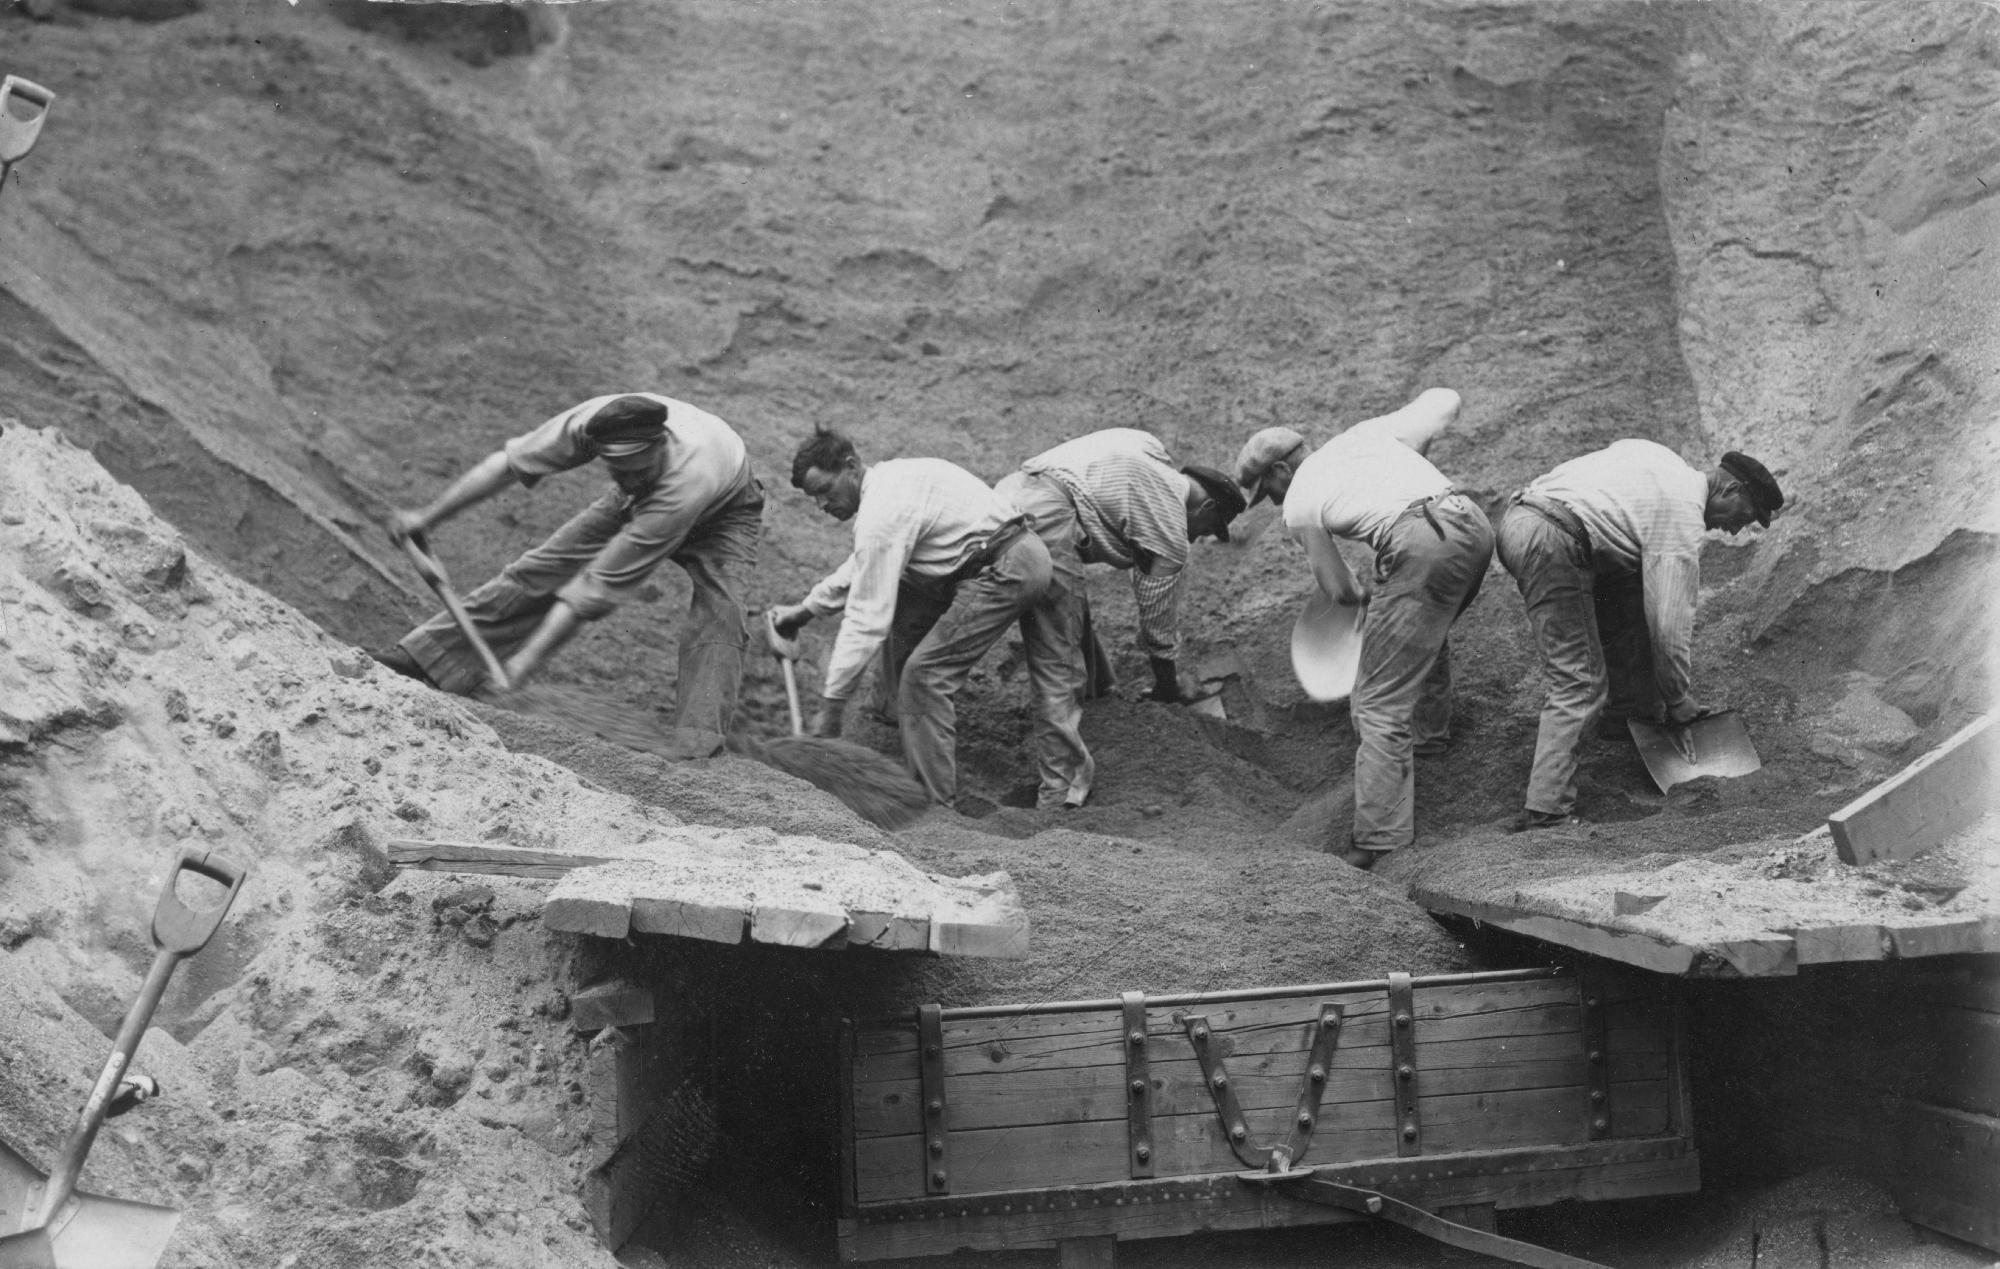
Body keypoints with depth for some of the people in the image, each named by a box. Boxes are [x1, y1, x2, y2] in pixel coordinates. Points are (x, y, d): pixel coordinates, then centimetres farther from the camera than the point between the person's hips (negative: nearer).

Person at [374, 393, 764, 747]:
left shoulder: (687, 480, -47)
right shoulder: (590, 421, -36)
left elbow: (599, 586, -44)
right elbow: (506, 464, -21)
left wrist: (522, 663, -43)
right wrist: (428, 517, -24)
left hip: (722, 511, -4)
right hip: (639, 501, 4)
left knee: (718, 613, -29)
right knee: (544, 568, -4)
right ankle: (421, 657, 3)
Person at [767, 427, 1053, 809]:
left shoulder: (882, 513, -20)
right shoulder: (885, 481, 11)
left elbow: (867, 618, -20)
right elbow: (864, 570, 26)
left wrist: (830, 706, -16)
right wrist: (804, 609, 23)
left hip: (1006, 570, -11)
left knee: (925, 674, -11)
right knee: (901, 627, 16)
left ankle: (939, 804, -5)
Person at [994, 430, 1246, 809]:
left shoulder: (1151, 452, 28)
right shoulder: (1169, 524, 6)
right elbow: (1159, 621, 12)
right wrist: (1170, 689, 30)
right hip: (1044, 519, -9)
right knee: (1060, 666, -3)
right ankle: (1061, 795, -1)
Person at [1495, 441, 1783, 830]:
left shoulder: (1662, 460, 24)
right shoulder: (1684, 520, -2)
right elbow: (1669, 622, -3)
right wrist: (1679, 699, 11)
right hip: (1552, 544, -10)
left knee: (1630, 594, 24)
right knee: (1580, 684, -8)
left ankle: (1628, 713, 32)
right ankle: (1546, 808, -14)